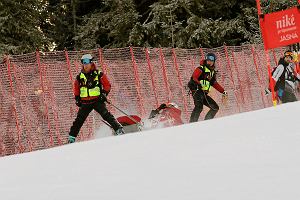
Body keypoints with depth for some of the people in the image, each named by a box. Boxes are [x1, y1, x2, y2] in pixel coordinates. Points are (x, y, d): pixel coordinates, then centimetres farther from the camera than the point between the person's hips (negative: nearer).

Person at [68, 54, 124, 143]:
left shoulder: (98, 74, -2)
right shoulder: (80, 77, 7)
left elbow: (107, 85, 4)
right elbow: (76, 88, 22)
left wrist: (104, 93, -10)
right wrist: (77, 98, 14)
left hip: (97, 101, -3)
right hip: (85, 102, 3)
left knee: (106, 115, -18)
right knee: (79, 120, 2)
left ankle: (119, 129, -18)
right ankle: (72, 137, 10)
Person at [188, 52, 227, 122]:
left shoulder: (212, 72, 21)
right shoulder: (201, 69, -3)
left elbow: (215, 84, 31)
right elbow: (194, 77, -17)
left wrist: (223, 91, 27)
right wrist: (198, 83, -37)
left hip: (204, 94, 9)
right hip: (197, 91, -9)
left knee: (215, 108, 8)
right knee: (199, 107, -30)